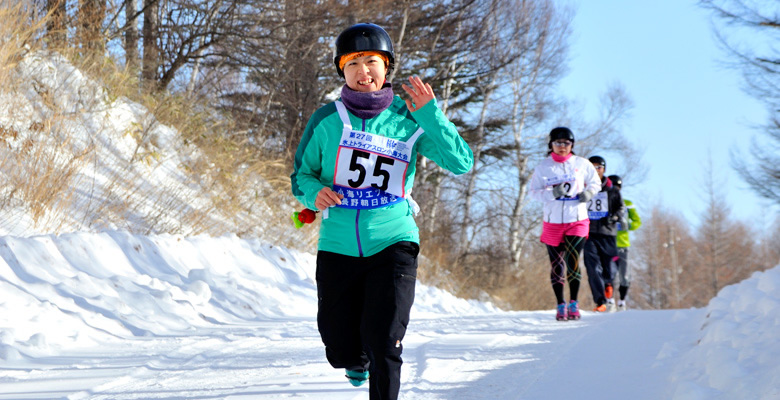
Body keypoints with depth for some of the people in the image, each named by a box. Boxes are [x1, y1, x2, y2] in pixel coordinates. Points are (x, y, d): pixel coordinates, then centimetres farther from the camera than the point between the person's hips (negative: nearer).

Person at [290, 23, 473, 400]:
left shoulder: (408, 119, -1)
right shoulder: (326, 120, 0)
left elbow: (462, 163, -8)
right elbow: (301, 175, 8)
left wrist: (431, 114, -17)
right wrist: (314, 193, -15)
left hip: (393, 242, -1)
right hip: (338, 247, 1)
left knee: (384, 344, -17)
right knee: (342, 353, 9)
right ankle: (359, 357, 46)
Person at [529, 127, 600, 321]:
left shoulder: (582, 164, 3)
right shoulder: (543, 167, 2)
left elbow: (595, 183, 16)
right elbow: (533, 191, 0)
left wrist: (588, 192, -6)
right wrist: (552, 193, -16)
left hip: (577, 220, -1)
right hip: (552, 222, 1)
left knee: (572, 260, -14)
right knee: (556, 265, 4)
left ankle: (574, 303, -2)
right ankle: (560, 305, 16)